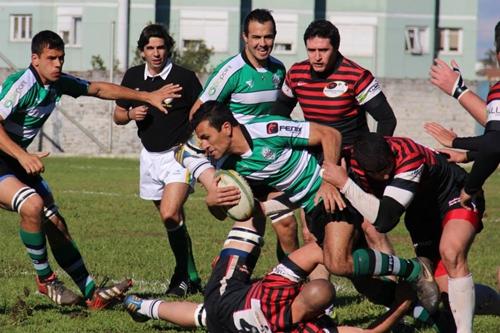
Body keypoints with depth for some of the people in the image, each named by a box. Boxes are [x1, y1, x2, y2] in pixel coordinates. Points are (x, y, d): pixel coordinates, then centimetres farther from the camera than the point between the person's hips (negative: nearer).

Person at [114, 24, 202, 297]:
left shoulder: (185, 77, -9)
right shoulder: (133, 77, 5)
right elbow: (118, 115, 14)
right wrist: (131, 114, -8)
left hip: (180, 154, -5)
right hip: (150, 156, 5)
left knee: (170, 214, -21)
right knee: (174, 219, 9)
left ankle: (186, 276, -10)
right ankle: (190, 277, 18)